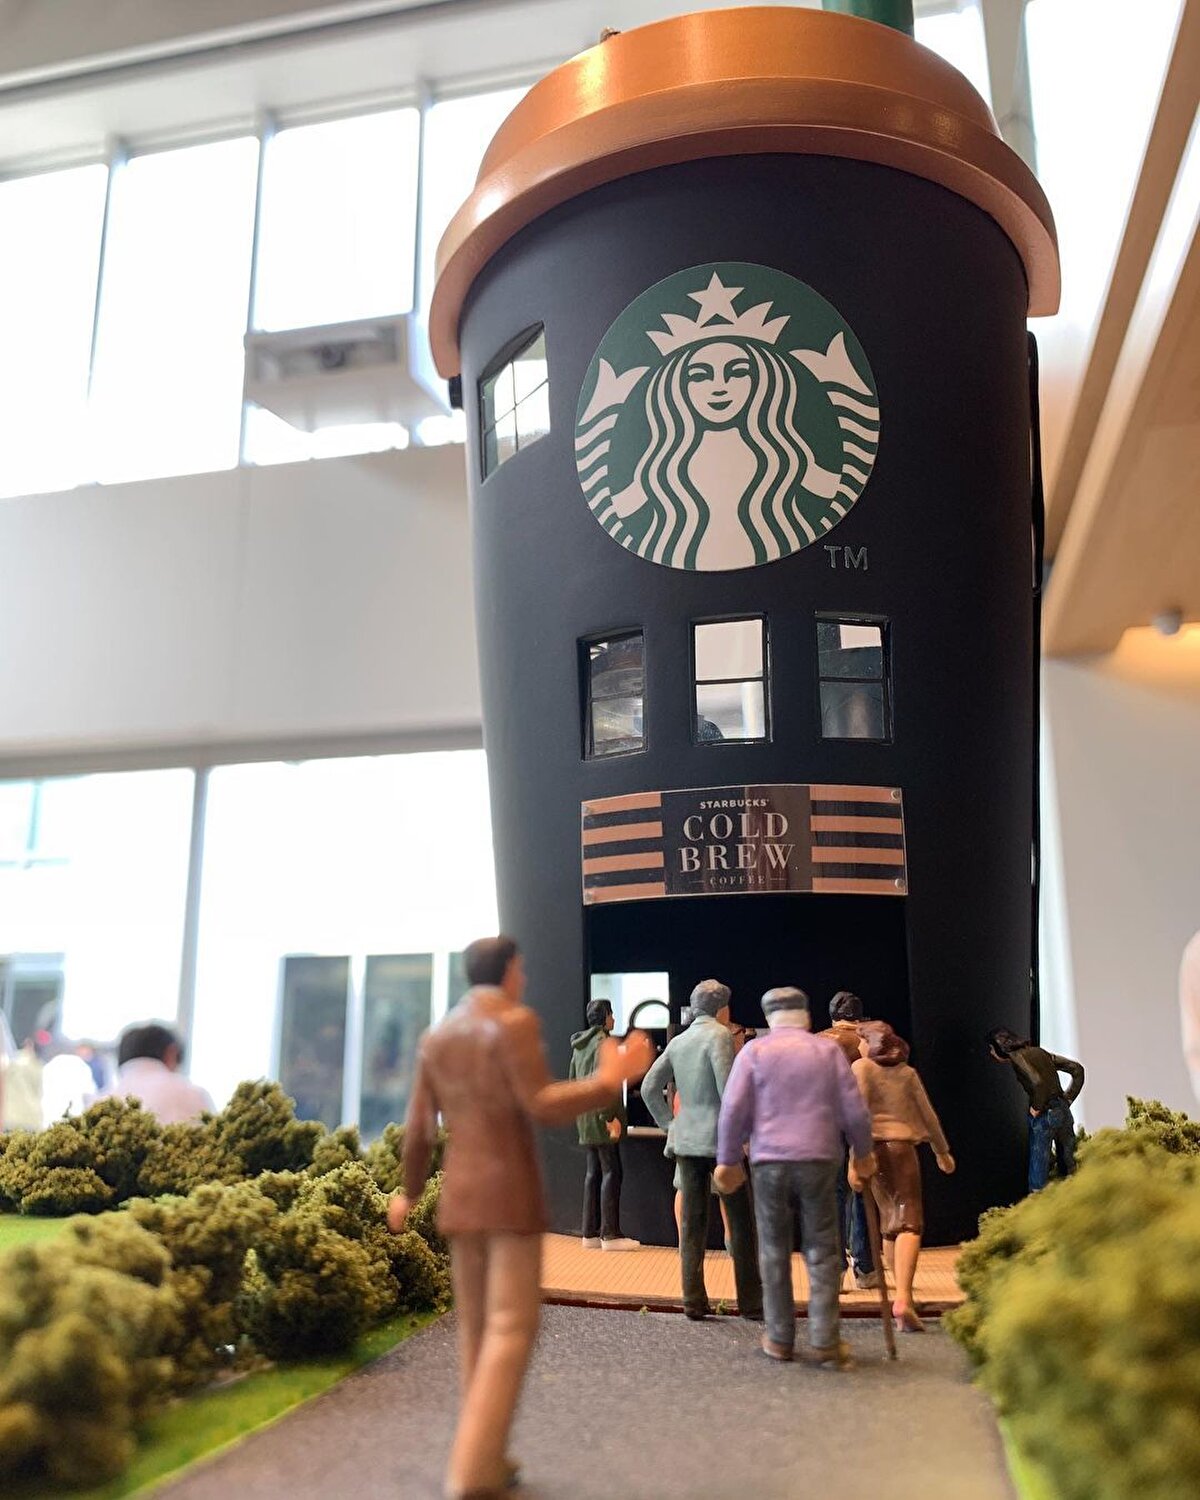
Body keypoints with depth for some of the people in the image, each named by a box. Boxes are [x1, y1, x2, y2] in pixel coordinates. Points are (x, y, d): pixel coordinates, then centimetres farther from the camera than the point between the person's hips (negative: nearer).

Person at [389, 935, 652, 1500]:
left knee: (476, 1327, 14)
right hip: (511, 1193, -7)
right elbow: (541, 1106, -20)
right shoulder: (515, 1021, -11)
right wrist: (610, 1079, -13)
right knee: (510, 1328, -3)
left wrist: (409, 1190, 24)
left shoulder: (435, 1037, 9)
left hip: (460, 1195, 7)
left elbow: (419, 1128, 10)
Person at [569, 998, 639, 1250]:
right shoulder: (602, 1042, -13)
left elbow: (572, 1080, 19)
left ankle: (590, 1234, 14)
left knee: (593, 1172, 11)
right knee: (611, 1172, -4)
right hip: (600, 1116, -9)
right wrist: (611, 1117, -19)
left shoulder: (580, 1045, 15)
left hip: (586, 1118, 9)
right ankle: (610, 1234, -3)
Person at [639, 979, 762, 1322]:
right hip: (721, 1139, -6)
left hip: (686, 1140, 6)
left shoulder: (677, 1042, 10)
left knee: (692, 1222, 9)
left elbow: (649, 1087, 11)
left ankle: (694, 1302, 12)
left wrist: (668, 1124, 14)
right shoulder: (719, 1036, -10)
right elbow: (728, 1088, -18)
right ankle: (751, 1302, 9)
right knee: (741, 1221, 4)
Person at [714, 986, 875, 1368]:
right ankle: (824, 1340, 4)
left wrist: (728, 1160, 7)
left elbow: (733, 1109, -2)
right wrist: (862, 1152, 19)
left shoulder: (754, 1052, 4)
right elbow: (854, 1110, 4)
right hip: (819, 1161, 0)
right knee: (822, 1251, 7)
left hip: (769, 1162, 0)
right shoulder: (828, 1050, 6)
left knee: (775, 1251, 9)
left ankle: (780, 1339, 13)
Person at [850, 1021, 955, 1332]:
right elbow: (927, 1115, 16)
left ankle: (902, 1294, 20)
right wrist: (942, 1151, 30)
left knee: (889, 1221, 15)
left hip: (874, 1146, 0)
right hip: (903, 1147, 0)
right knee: (909, 1223, -7)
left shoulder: (861, 1067, 2)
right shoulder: (907, 1072, 12)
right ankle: (903, 1298, -24)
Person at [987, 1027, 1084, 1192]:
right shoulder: (1039, 1051, 17)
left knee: (1038, 1172, 0)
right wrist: (1068, 1098, 14)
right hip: (1064, 1110, 7)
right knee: (1068, 1168, 16)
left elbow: (1038, 1081, -24)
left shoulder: (1017, 1056, -6)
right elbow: (1077, 1069, 17)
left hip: (1044, 1115, -7)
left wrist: (1037, 1107, -10)